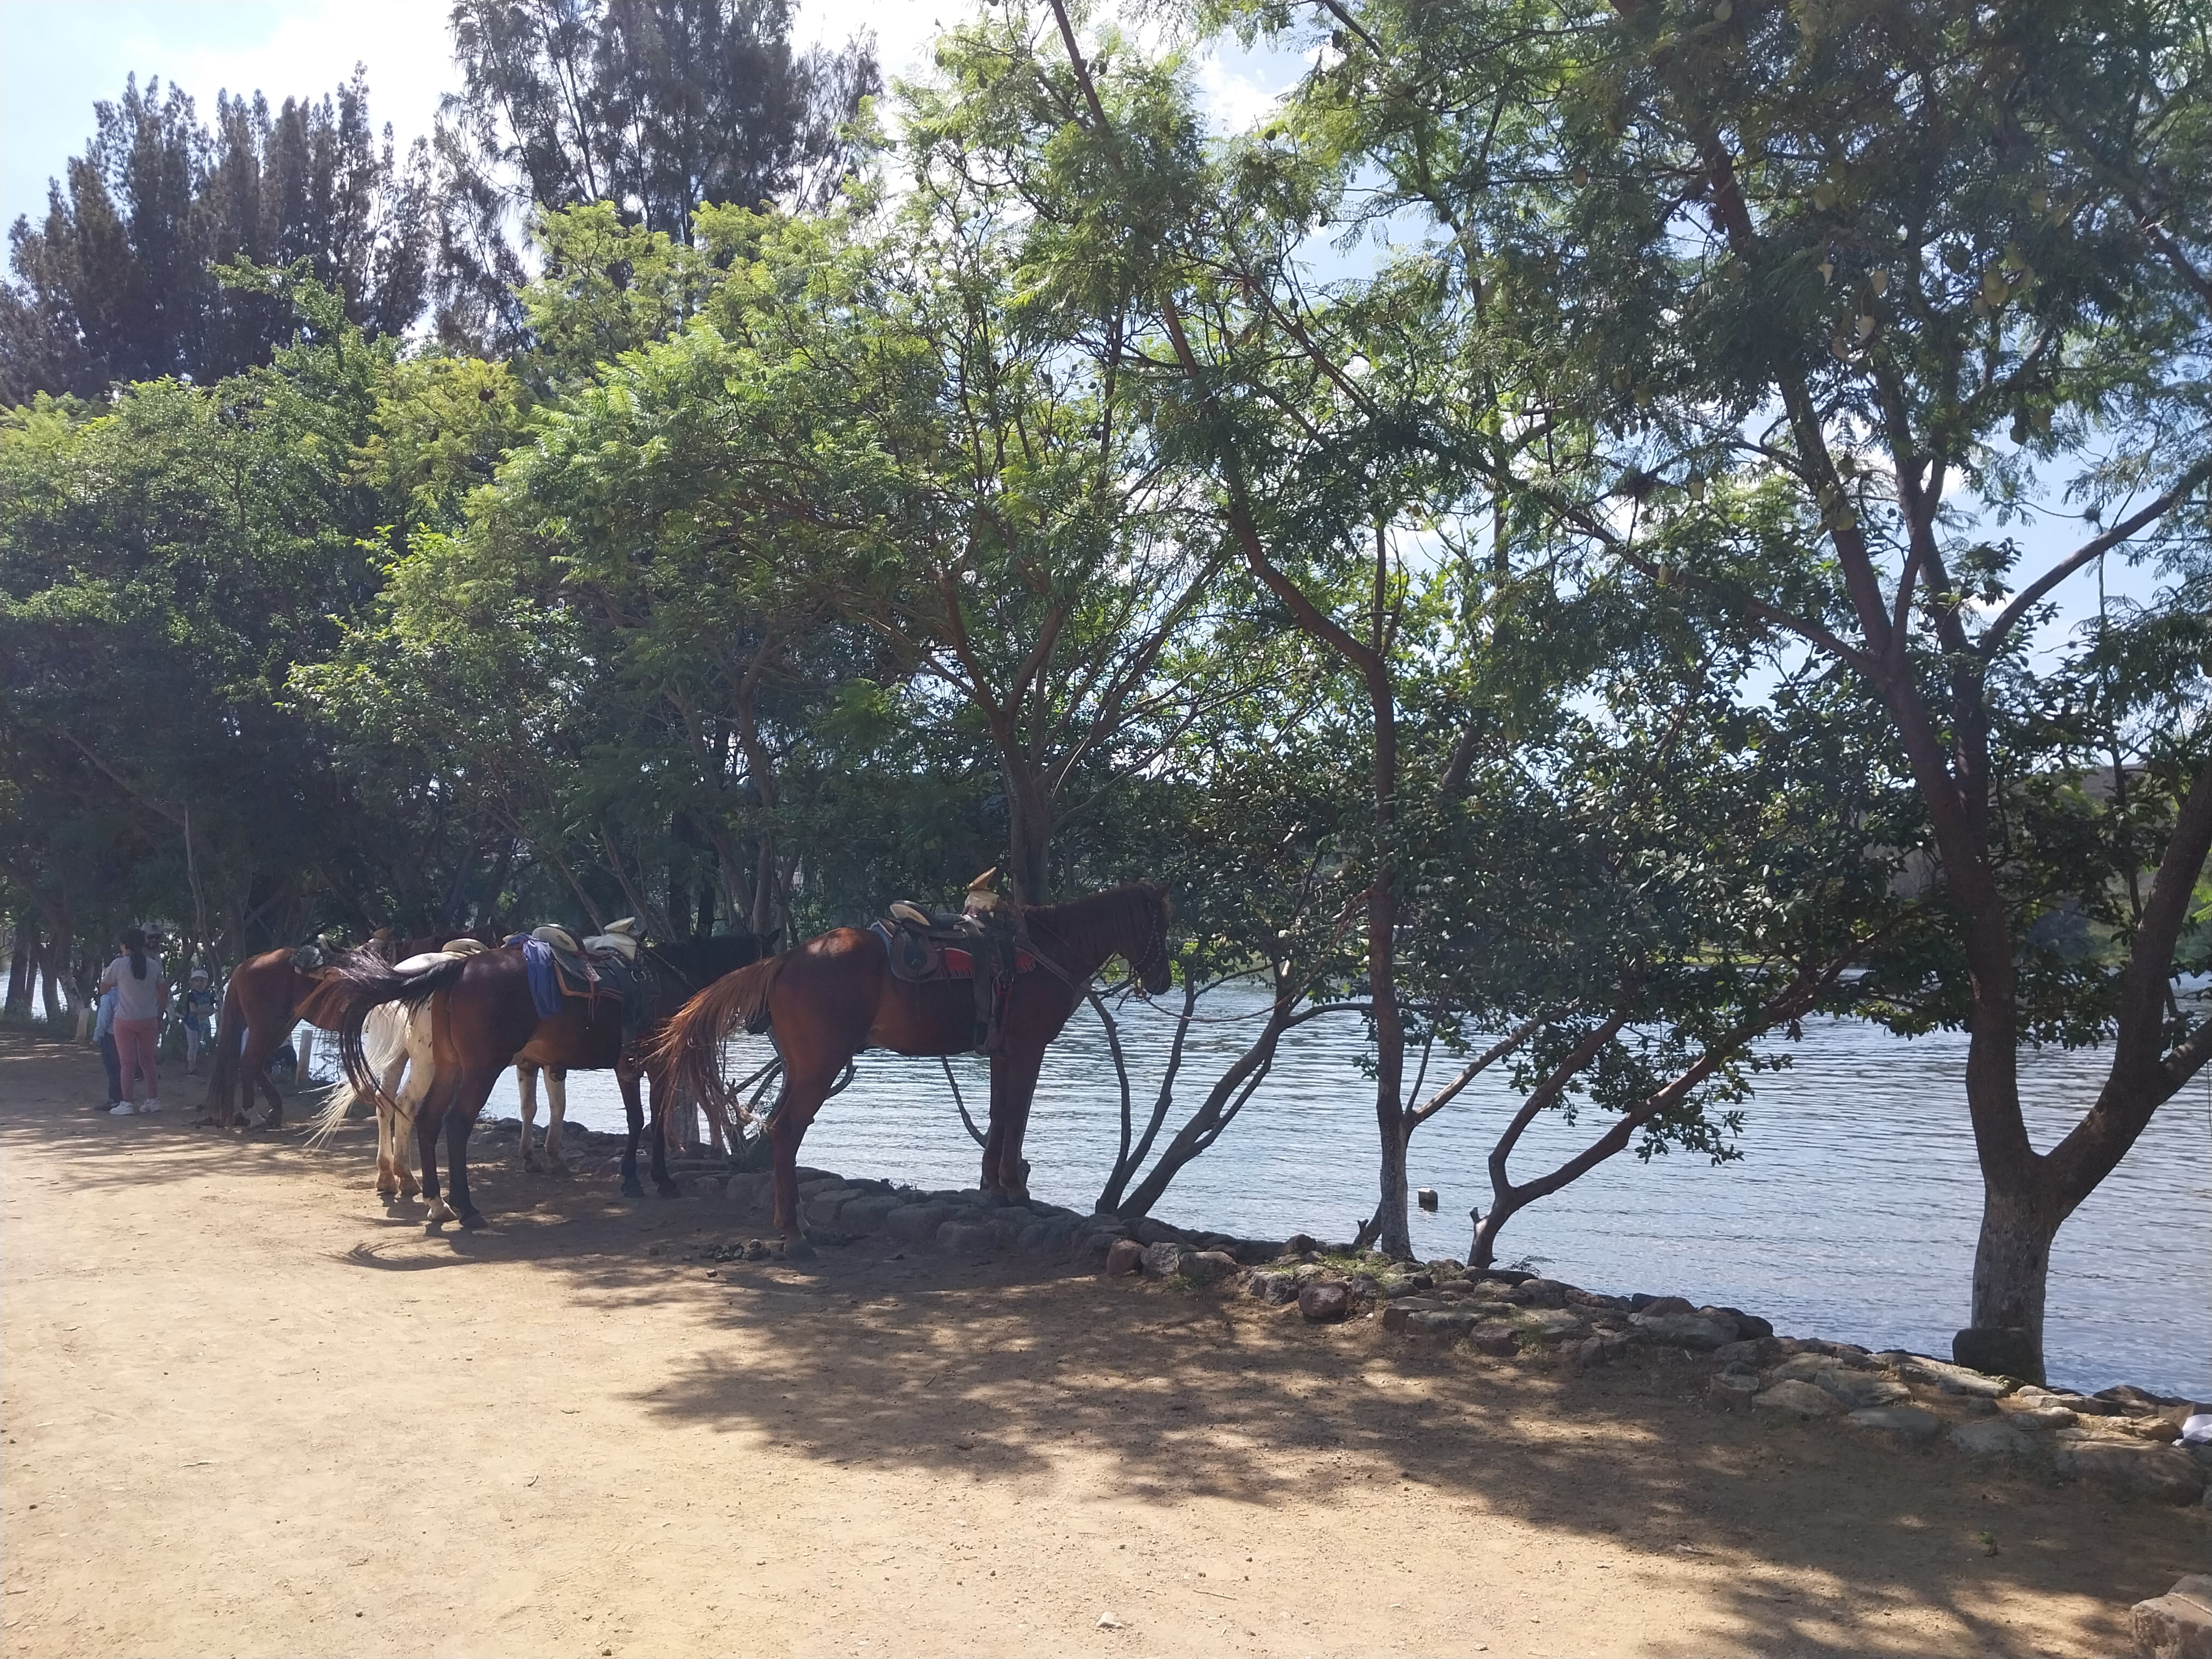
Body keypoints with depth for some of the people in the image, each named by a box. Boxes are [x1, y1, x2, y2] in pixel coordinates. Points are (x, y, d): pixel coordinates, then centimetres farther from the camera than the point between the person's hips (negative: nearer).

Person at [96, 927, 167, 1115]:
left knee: (127, 1062, 1)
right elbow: (163, 992, 8)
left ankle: (127, 1103, 2)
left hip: (125, 1021, -3)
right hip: (149, 1020, 3)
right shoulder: (153, 965, 2)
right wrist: (159, 1017, 17)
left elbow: (103, 988, 3)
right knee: (147, 1060, 13)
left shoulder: (119, 964, -9)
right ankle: (153, 1100, 16)